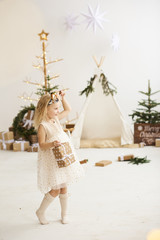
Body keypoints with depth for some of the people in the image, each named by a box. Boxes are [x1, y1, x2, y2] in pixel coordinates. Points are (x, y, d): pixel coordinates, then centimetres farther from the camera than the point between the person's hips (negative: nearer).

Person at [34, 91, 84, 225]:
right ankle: (41, 212, 18)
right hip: (52, 161, -7)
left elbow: (68, 110, 23)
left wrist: (62, 98, 11)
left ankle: (64, 214, 27)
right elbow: (41, 144, -19)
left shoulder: (56, 119, 7)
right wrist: (51, 144, -37)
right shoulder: (42, 126, -15)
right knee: (55, 189, -5)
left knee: (64, 188, 13)